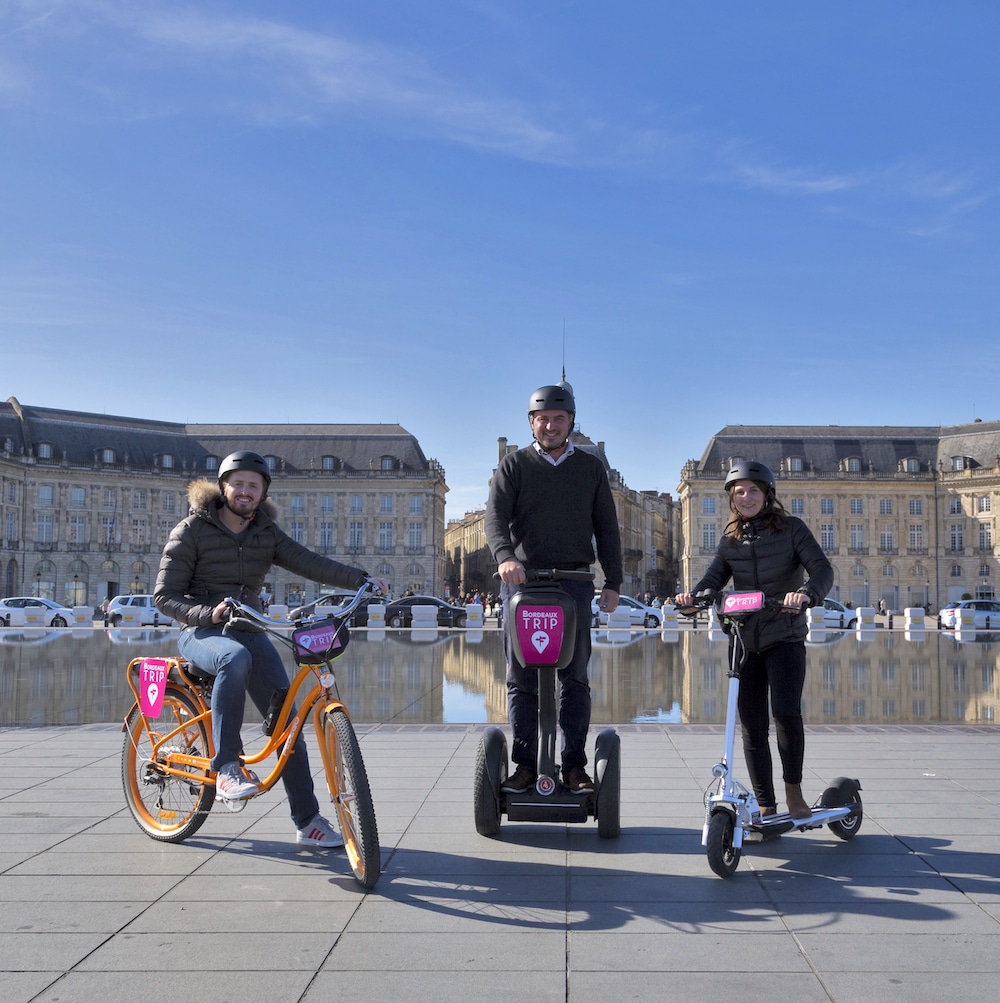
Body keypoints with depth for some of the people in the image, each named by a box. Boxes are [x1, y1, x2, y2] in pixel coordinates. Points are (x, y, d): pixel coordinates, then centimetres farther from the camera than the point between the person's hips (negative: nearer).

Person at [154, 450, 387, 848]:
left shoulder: (266, 532, 7)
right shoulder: (192, 530, -5)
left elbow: (309, 563, -6)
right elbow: (164, 596, -9)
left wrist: (361, 579, -21)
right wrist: (208, 614, -27)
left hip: (249, 631, 4)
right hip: (202, 632, -4)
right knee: (235, 659, -40)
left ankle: (308, 821, 3)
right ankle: (226, 767, -30)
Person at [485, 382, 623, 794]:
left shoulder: (591, 467, 15)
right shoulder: (514, 464, 9)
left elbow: (606, 527, 14)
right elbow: (496, 515, -5)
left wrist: (613, 581, 5)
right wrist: (504, 556, -25)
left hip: (573, 582, 1)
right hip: (521, 579, -1)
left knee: (575, 677, 1)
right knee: (521, 679, 1)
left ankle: (574, 765, 6)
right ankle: (526, 764, 7)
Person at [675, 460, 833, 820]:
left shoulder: (791, 528, 0)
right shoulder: (730, 539, 11)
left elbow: (822, 569, -10)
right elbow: (714, 577, -1)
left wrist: (806, 593, -33)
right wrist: (692, 596, -23)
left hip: (785, 637, -4)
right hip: (745, 639, 4)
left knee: (786, 711, -21)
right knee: (752, 725, 4)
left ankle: (793, 790, 0)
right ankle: (765, 806, 16)